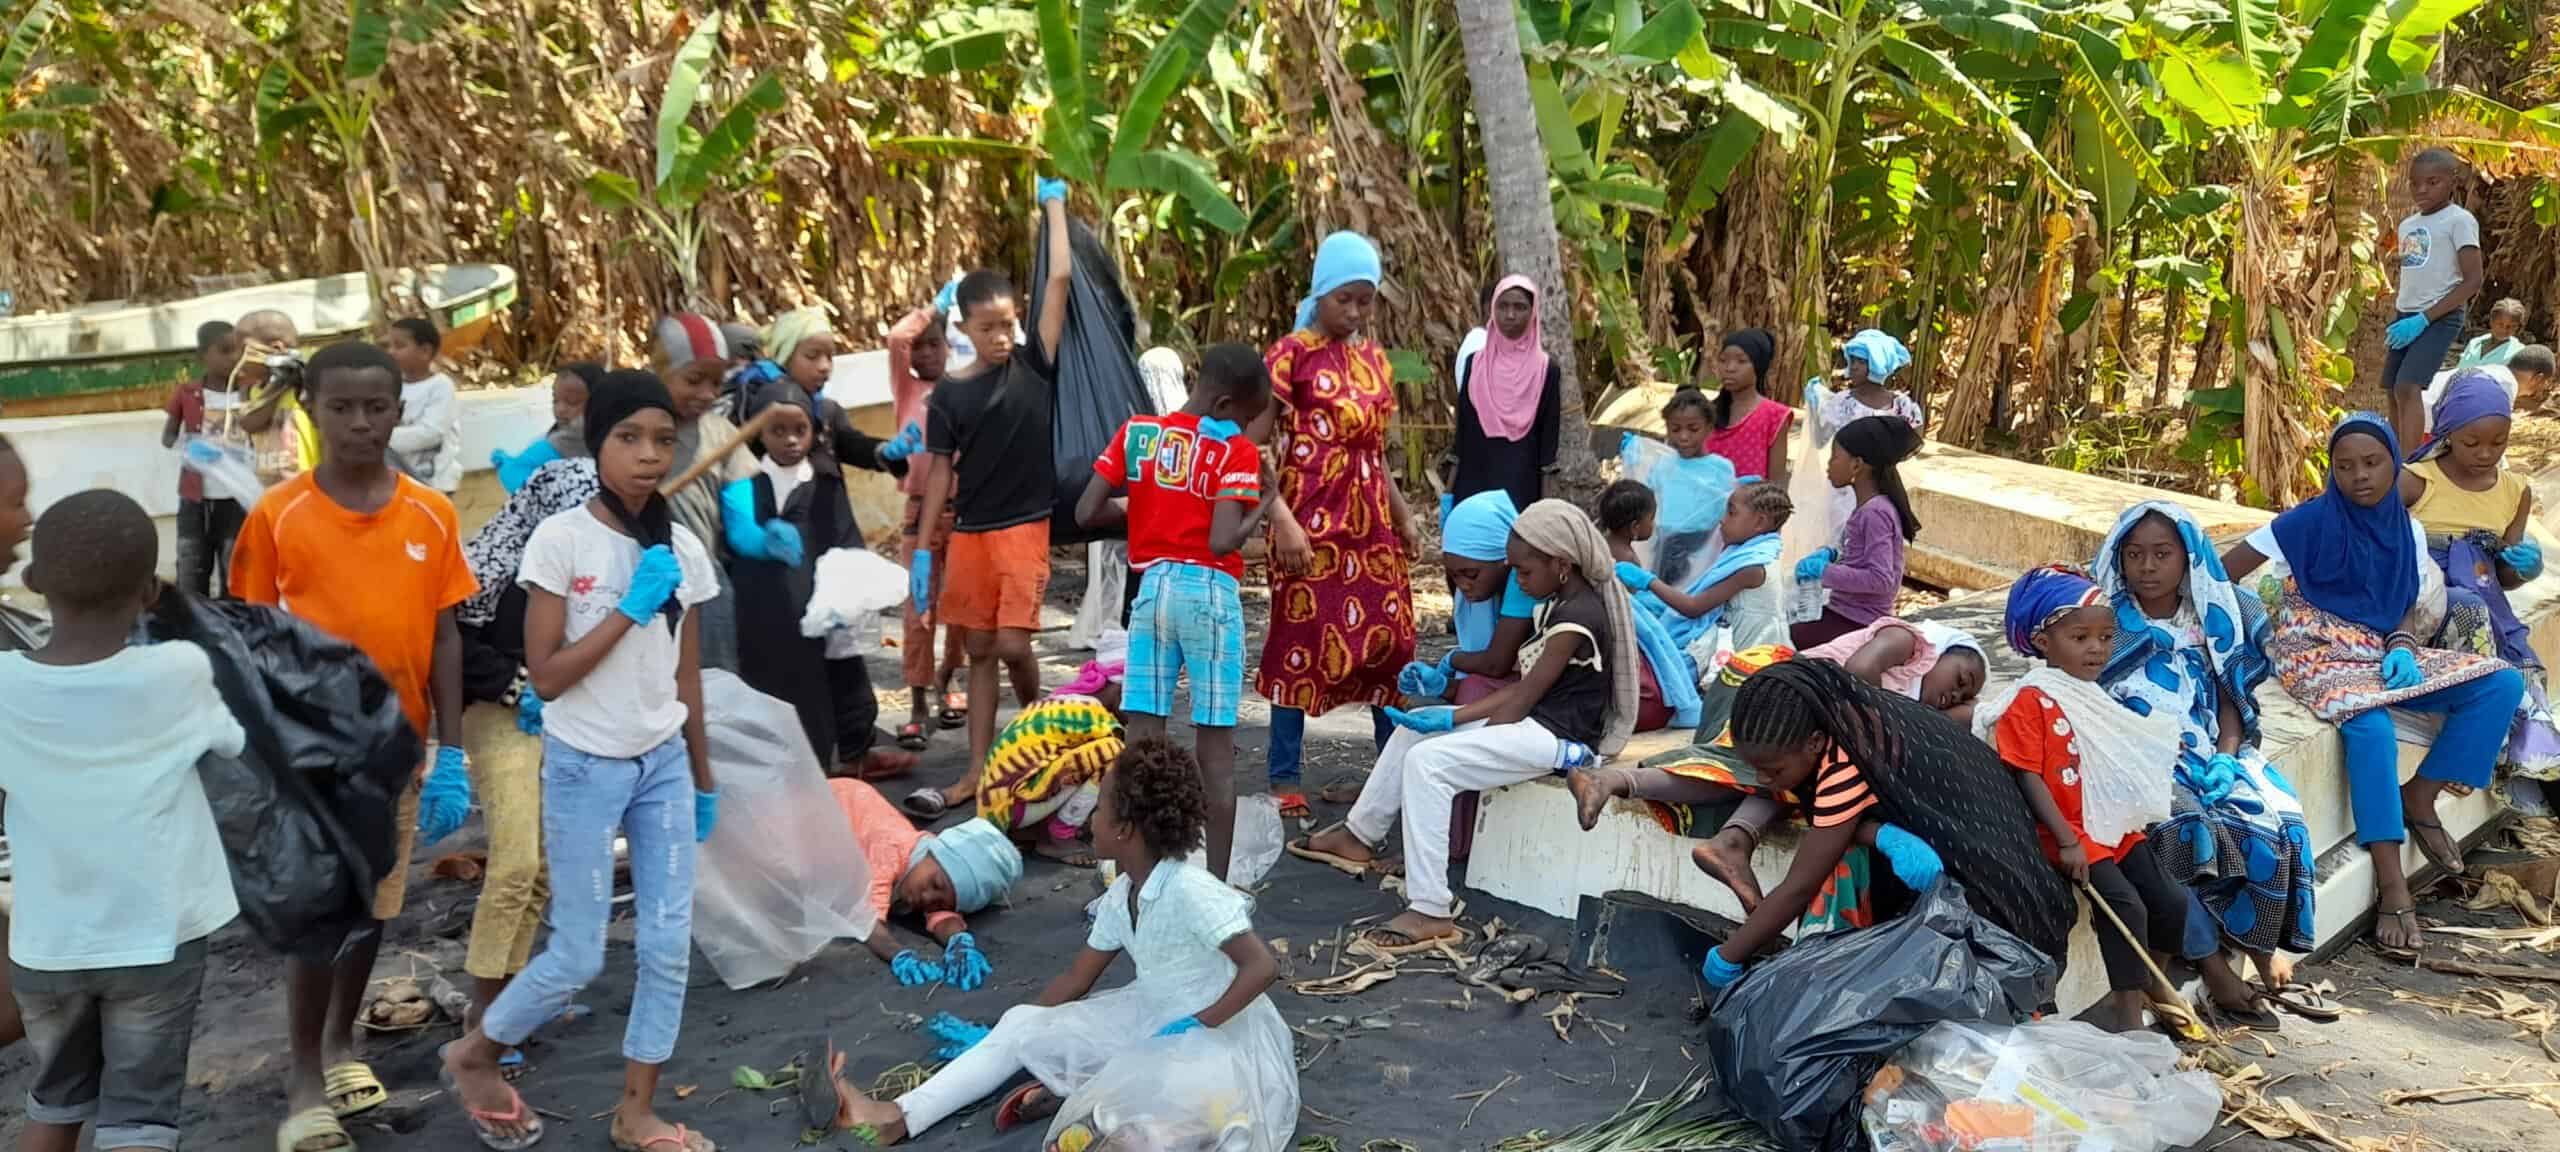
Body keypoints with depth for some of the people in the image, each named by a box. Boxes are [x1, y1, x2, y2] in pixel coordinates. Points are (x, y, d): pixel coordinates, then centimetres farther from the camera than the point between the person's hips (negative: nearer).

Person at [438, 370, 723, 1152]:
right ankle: (473, 1056, 29)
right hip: (585, 767, -5)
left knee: (670, 943, 5)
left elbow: (687, 675, 9)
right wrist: (630, 609, -20)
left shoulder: (683, 548, 1)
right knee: (578, 957, 3)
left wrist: (702, 776, 13)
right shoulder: (560, 540, -13)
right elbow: (546, 675, -15)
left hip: (663, 763, 5)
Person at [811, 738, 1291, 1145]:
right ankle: (895, 1118, -7)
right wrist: (1018, 1033, 10)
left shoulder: (1191, 891, -25)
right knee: (1020, 1025, 0)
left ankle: (1080, 1092, -14)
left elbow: (1262, 966, -28)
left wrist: (1197, 1028, -29)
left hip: (1218, 1030, -8)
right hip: (1154, 1017, 8)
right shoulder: (1121, 896, 2)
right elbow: (1075, 979, 10)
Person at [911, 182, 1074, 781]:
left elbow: (1061, 277, -4)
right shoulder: (949, 395, 3)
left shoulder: (1035, 366, -1)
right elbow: (939, 472, 6)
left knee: (1013, 644, -11)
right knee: (980, 651, 8)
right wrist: (922, 548, 1)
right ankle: (979, 768, 13)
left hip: (1026, 528, -2)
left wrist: (1053, 204, 4)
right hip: (969, 534, 2)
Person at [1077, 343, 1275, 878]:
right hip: (1209, 594, -4)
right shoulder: (1236, 451, -9)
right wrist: (1262, 509, -2)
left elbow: (1086, 513, 2)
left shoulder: (1135, 431, 4)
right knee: (1215, 748, 4)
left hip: (1152, 588, 4)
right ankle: (1216, 884, 10)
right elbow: (1224, 542, -19)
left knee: (1142, 741, 7)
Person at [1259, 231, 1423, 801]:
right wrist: (1281, 521, -21)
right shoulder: (1290, 355, -6)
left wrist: (1403, 515, 20)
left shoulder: (1373, 358, 13)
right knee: (1301, 644, -2)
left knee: (1389, 640, 9)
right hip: (1311, 524, -6)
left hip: (1370, 525, 6)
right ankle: (1284, 781, 7)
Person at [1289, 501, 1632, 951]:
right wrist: (1452, 719, 1)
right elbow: (1522, 688, 10)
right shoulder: (1561, 603, 12)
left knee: (1427, 760, -24)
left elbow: (1523, 698, -17)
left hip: (1558, 737, -11)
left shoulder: (1578, 617, -19)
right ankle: (1360, 835, 26)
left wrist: (1455, 727, -5)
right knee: (1413, 726, 15)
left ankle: (1432, 912, -25)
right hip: (1538, 720, 11)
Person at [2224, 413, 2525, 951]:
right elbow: (2221, 574, -9)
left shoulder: (2408, 530, 8)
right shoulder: (2310, 521, -9)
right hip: (2318, 656, -6)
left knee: (2502, 685, -10)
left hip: (2384, 654, 6)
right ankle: (2392, 885, -32)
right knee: (2370, 725, -36)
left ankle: (2419, 799, 0)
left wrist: (2402, 647, -8)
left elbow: (2410, 608, 13)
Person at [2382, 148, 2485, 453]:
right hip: (2407, 315, 8)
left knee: (2408, 387, -22)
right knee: (2393, 391, 7)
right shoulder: (2407, 224, 14)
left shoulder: (2459, 220, -7)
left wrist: (2423, 319, -18)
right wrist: (2399, 323, 14)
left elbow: (2474, 280, -13)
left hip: (2441, 316, -8)